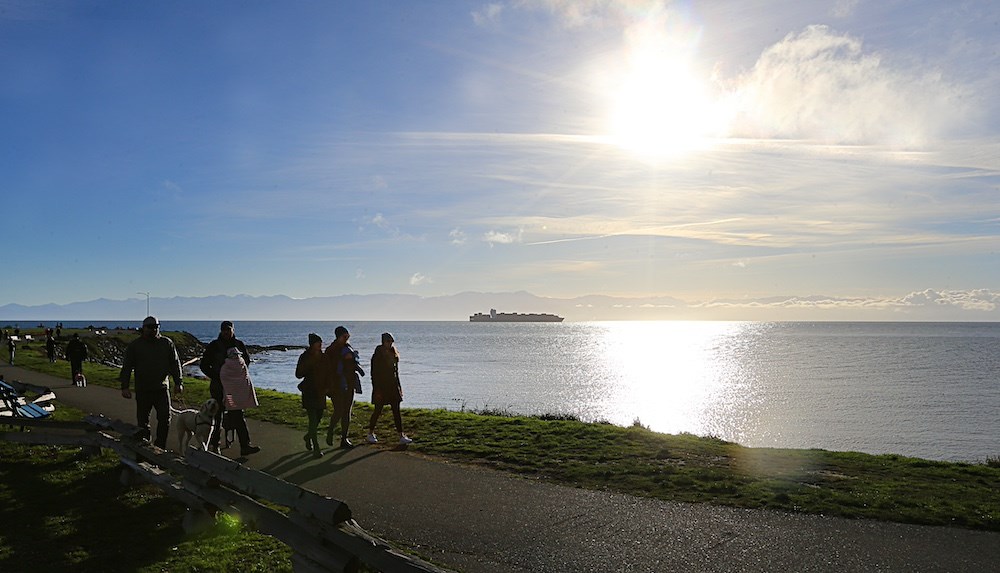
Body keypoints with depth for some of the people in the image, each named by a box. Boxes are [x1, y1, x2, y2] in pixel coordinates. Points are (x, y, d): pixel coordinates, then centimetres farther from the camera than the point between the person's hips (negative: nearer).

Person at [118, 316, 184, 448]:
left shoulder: (167, 343, 7)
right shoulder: (134, 345, 4)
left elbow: (175, 364, 11)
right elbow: (127, 367, 4)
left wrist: (178, 382, 3)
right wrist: (125, 387, -3)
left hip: (162, 389, 0)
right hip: (143, 391, 0)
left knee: (165, 419, -6)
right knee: (142, 421, 8)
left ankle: (160, 446, 6)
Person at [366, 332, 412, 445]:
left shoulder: (394, 354, 9)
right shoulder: (377, 355, -10)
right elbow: (374, 374, -12)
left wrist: (399, 387, 14)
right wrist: (376, 390, -16)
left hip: (393, 386, 6)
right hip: (381, 386, -6)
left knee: (396, 411, 2)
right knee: (378, 411, 5)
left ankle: (401, 436, 0)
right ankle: (370, 434, 24)